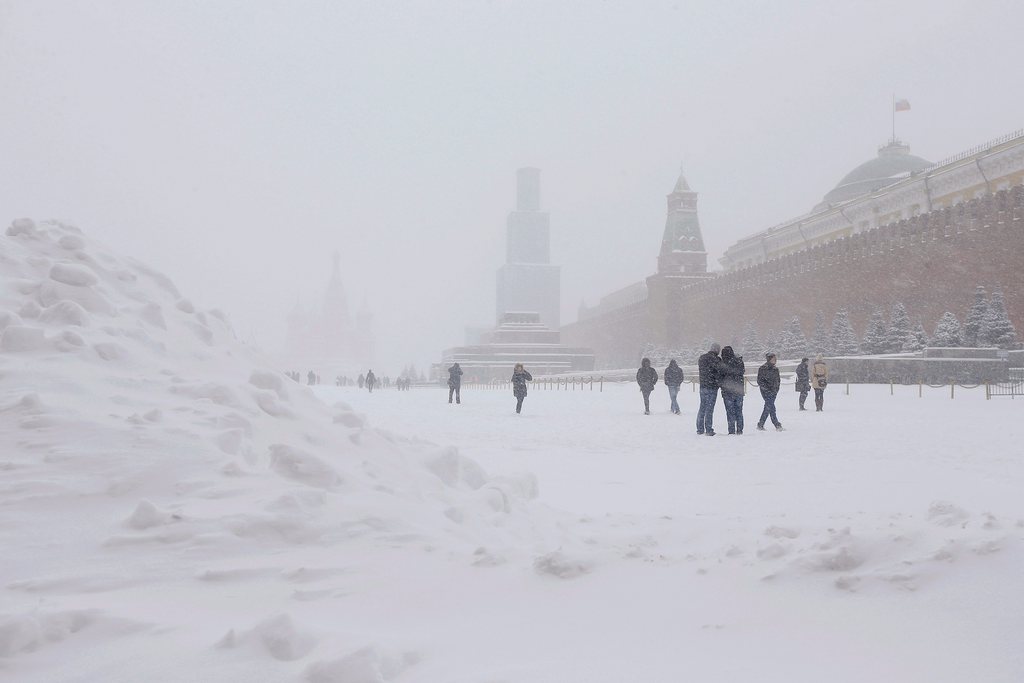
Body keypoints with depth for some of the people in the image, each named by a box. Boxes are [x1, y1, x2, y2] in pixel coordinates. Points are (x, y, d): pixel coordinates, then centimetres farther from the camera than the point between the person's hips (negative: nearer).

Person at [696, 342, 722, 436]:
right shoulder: (716, 359, -12)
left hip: (702, 386, 6)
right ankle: (709, 430, -2)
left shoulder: (701, 358, 11)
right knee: (709, 408, -3)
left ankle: (700, 429, 16)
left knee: (702, 407, 14)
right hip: (712, 387, -6)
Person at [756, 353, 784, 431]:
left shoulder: (775, 369, 12)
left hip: (773, 391, 6)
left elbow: (778, 380, 20)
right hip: (766, 391, -6)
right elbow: (760, 381, -10)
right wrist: (768, 389, -15)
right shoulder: (762, 369, -7)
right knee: (771, 407, -12)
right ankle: (777, 425, -12)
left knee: (768, 407, 8)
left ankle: (760, 425, 17)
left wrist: (776, 389, 5)